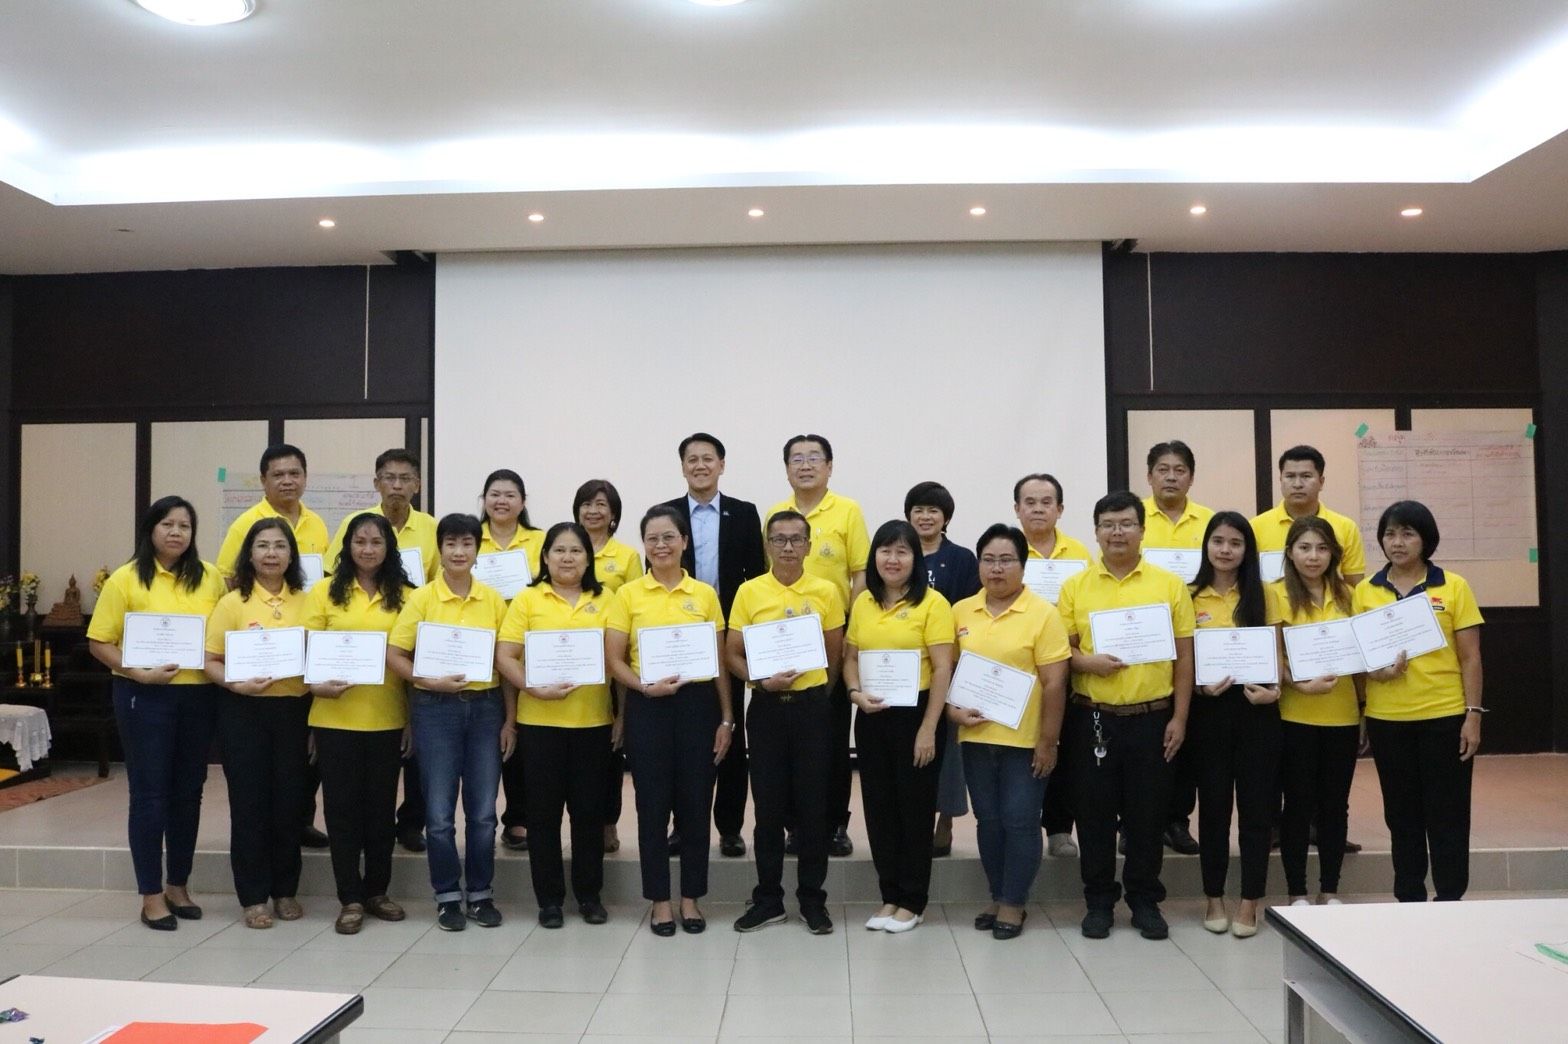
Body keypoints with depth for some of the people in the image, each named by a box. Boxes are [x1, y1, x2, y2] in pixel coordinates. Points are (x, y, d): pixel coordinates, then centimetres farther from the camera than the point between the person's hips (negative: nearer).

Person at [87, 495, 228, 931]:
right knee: (150, 793, 3)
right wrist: (138, 672, -17)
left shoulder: (211, 578, 5)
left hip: (199, 696, 3)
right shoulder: (125, 579, -3)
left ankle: (178, 886, 26)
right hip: (144, 698, -3)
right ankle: (151, 895, 14)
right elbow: (99, 642, -4)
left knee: (188, 792, 11)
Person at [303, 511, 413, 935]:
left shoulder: (404, 596, 5)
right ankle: (350, 899, 16)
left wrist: (413, 718, 2)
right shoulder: (325, 592, 3)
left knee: (382, 805, 10)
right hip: (336, 717, -1)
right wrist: (317, 684, -18)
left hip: (387, 718, 1)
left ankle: (376, 891, 25)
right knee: (343, 806, 6)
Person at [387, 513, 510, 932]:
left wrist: (510, 719, 4)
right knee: (440, 813, 4)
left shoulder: (493, 599, 4)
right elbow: (394, 655, -4)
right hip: (436, 709, -2)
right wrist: (431, 681, -19)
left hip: (485, 707, 2)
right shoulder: (422, 598, -2)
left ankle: (481, 894, 22)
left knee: (483, 811, 8)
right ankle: (448, 897, 18)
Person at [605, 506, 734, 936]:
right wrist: (644, 686, -18)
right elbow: (614, 660, -1)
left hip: (697, 704, 1)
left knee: (695, 804, 6)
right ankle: (660, 901, 18)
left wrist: (726, 718, 3)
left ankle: (691, 899, 21)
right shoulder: (628, 594, 2)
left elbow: (719, 661, 7)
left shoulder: (705, 594, 5)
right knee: (653, 805, 5)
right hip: (647, 706, -1)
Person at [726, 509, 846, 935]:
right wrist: (762, 680, -15)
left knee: (813, 804, 4)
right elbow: (732, 653, 0)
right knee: (768, 804, 6)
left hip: (812, 705, 0)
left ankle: (812, 899, 17)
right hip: (766, 706, 0)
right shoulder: (749, 592, 1)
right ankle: (768, 898, 19)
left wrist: (815, 691, 7)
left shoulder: (826, 592, 1)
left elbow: (836, 654, 9)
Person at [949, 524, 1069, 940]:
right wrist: (952, 710, -6)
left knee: (1019, 821, 3)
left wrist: (1048, 742, -12)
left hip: (1025, 739, -4)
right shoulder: (960, 612, 4)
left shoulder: (1043, 613, -8)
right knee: (988, 820, 13)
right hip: (975, 737, 4)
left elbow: (1054, 684, -10)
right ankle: (997, 897, 28)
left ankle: (1014, 903, 17)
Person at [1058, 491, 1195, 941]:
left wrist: (1179, 718, -1)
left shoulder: (1170, 584, 2)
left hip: (1151, 718, 0)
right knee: (1094, 812, 7)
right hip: (1091, 719, 1)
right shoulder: (1075, 587, 3)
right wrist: (1086, 661, -17)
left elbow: (1184, 656, 3)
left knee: (1148, 813, 8)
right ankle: (1099, 900, 21)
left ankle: (1145, 900, 23)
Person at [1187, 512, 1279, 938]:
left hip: (1256, 710, 0)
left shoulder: (1263, 596, 5)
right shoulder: (1190, 597, 3)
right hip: (1208, 711, 0)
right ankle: (1214, 898, 19)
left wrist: (1273, 689, -12)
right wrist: (1199, 686, -14)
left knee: (1256, 806, 3)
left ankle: (1250, 902, 13)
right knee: (1213, 807, 7)